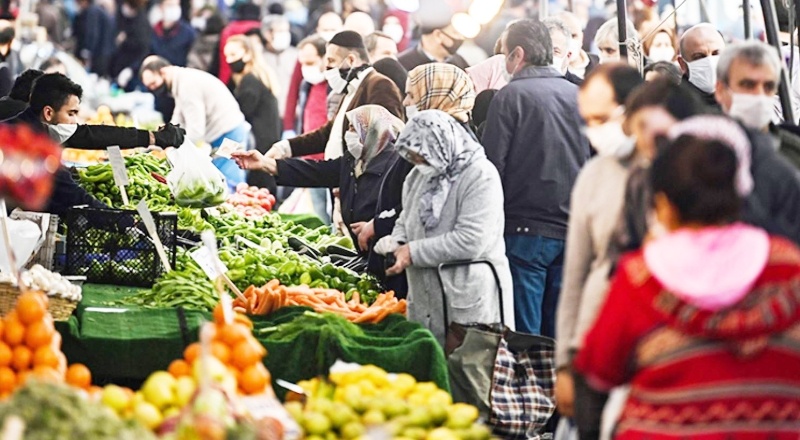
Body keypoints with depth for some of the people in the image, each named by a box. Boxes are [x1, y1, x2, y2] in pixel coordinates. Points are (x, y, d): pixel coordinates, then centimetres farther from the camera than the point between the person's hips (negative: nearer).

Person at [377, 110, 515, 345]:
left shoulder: (480, 176, -13)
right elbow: (406, 220, 24)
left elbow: (471, 241, -20)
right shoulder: (419, 175, 12)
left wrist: (414, 253, -16)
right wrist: (397, 244, 0)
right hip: (425, 298, 7)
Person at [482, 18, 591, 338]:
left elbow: (493, 165, -9)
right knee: (559, 334, 10)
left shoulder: (511, 96, -6)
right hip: (573, 232, 5)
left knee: (524, 335, -1)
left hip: (526, 230, -5)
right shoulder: (579, 96, 8)